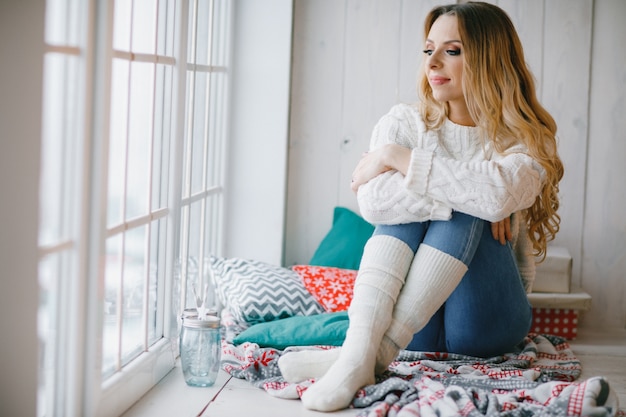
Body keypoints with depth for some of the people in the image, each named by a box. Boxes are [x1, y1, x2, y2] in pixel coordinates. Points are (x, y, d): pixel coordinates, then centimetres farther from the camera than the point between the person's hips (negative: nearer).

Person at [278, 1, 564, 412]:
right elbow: (372, 201, -17)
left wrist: (397, 157, -20)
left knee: (466, 210, -24)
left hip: (488, 320, -1)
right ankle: (358, 345, -43)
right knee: (423, 204, -22)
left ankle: (377, 354, -39)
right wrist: (470, 196, -23)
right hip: (417, 328, 1)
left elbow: (498, 193, -29)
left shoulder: (526, 139, -3)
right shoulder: (404, 122, 3)